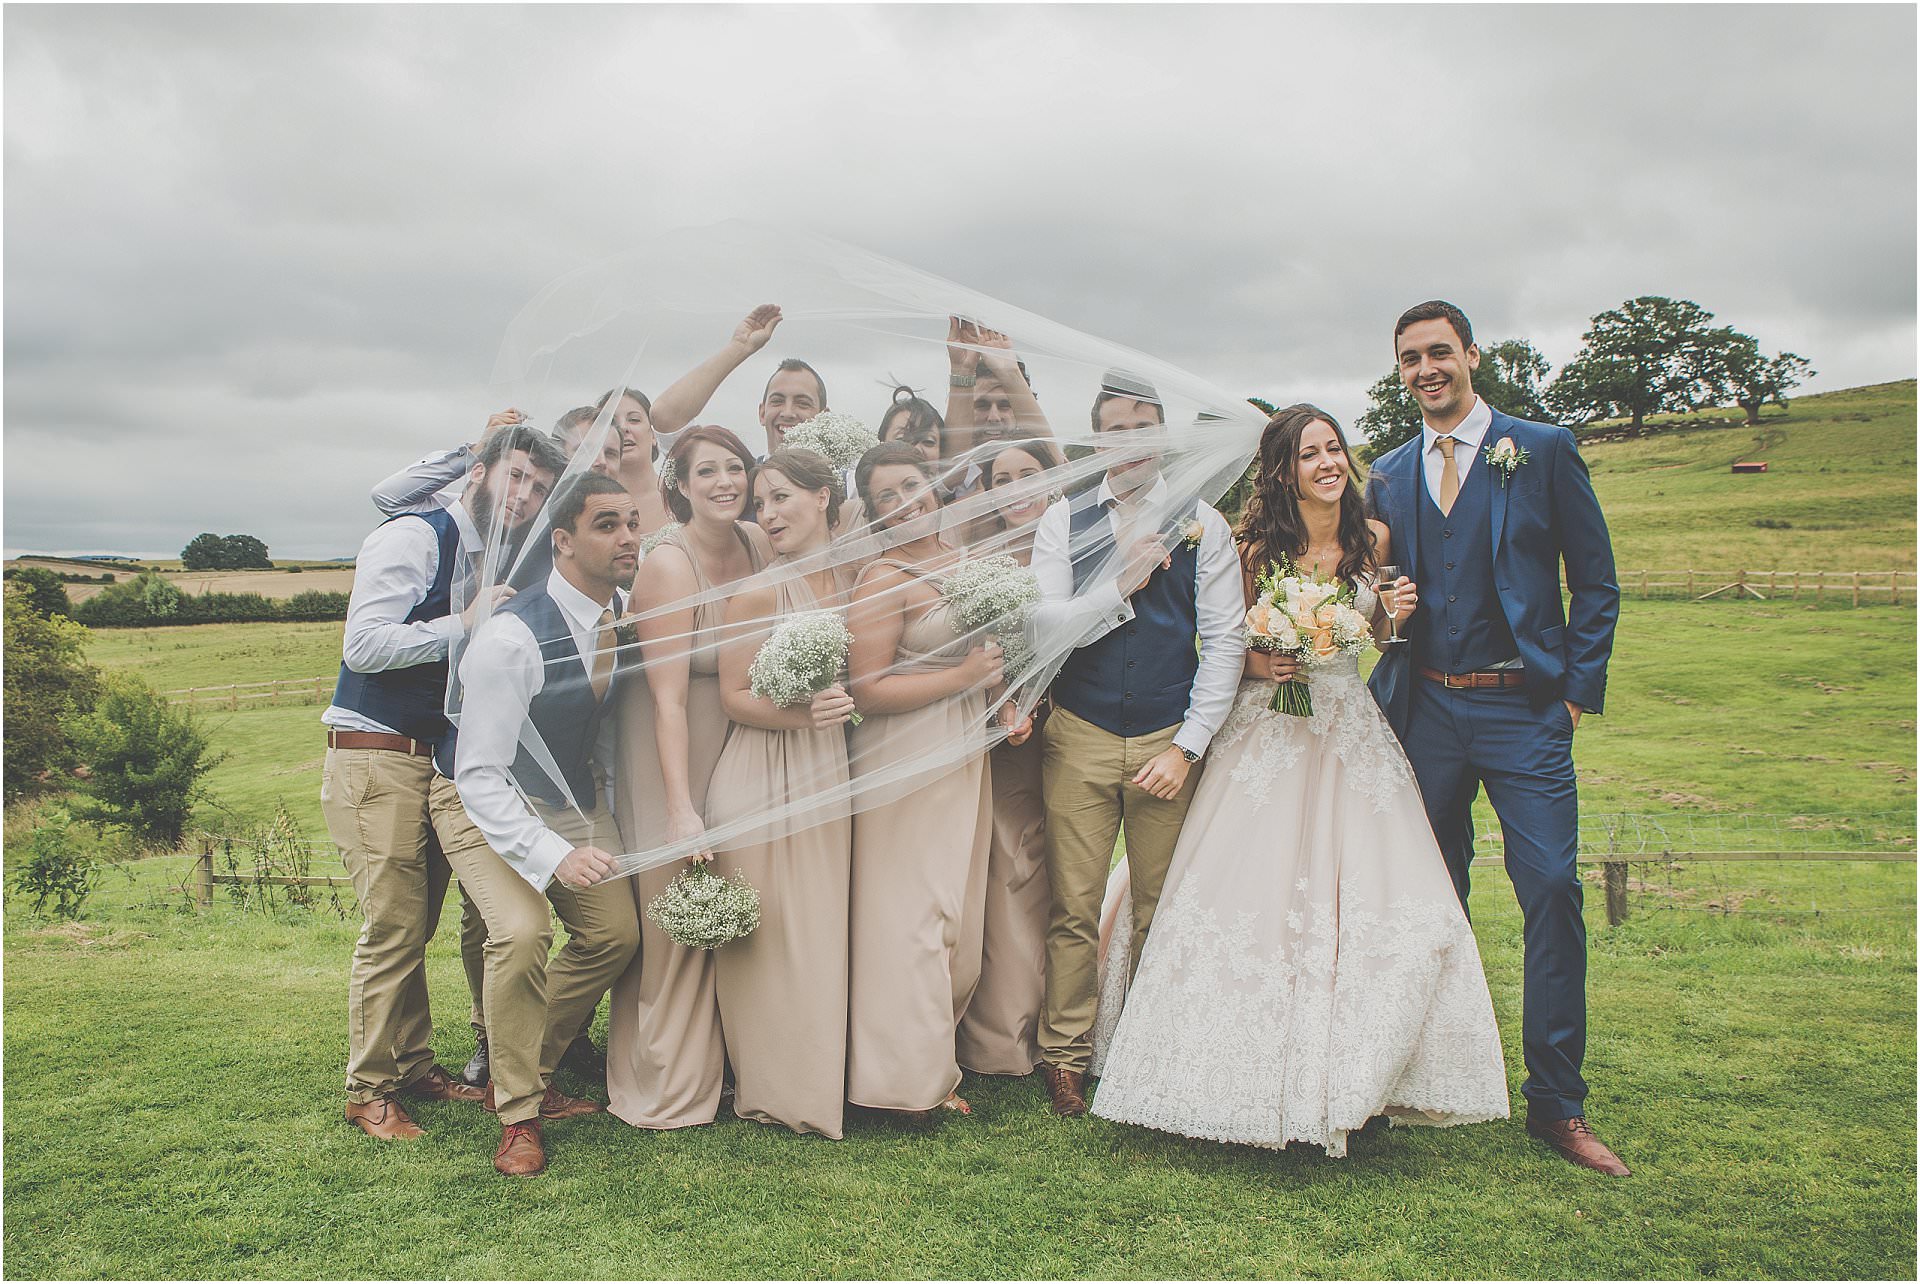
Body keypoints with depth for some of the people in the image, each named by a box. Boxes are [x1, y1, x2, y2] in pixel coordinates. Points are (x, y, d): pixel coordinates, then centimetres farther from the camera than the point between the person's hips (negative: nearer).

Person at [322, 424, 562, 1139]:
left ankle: (413, 1069, 26)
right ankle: (369, 1091, 10)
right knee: (393, 927, -5)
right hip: (375, 757, -7)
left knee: (418, 925, 13)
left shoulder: (495, 564, 14)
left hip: (440, 759, 8)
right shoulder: (413, 537, -10)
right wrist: (466, 623, -18)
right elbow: (363, 646, -19)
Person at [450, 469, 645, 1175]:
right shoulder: (510, 637, -31)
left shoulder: (623, 615, -8)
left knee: (616, 932, 2)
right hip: (491, 805, -7)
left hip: (576, 799, 7)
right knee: (522, 931, -27)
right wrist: (554, 855, -39)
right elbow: (479, 775, -30)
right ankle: (518, 1112, -5)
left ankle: (529, 1072, 24)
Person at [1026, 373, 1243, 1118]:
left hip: (1167, 741, 0)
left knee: (1162, 910, 7)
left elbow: (1224, 642, 0)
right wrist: (1123, 585, -14)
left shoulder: (1202, 525, 3)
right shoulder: (1064, 521, 5)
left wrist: (1188, 747, -6)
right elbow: (1047, 625, -5)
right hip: (1080, 739, 0)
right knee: (1074, 908, 3)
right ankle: (1065, 1056, 17)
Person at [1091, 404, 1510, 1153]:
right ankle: (1264, 1081, 11)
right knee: (1255, 893, -5)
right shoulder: (1255, 545, -6)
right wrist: (1257, 663, -17)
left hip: (1352, 733, 4)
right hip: (1267, 733, -3)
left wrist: (1398, 616, -3)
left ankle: (1351, 1077, 15)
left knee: (1375, 891, -2)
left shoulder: (1373, 539, 4)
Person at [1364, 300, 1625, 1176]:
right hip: (1425, 710, 4)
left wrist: (1580, 689, -5)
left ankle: (1557, 1103, 4)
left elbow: (1596, 583, 1)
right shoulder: (1387, 476, 11)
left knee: (1551, 890, -8)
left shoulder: (1543, 449, 1)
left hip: (1524, 709, -3)